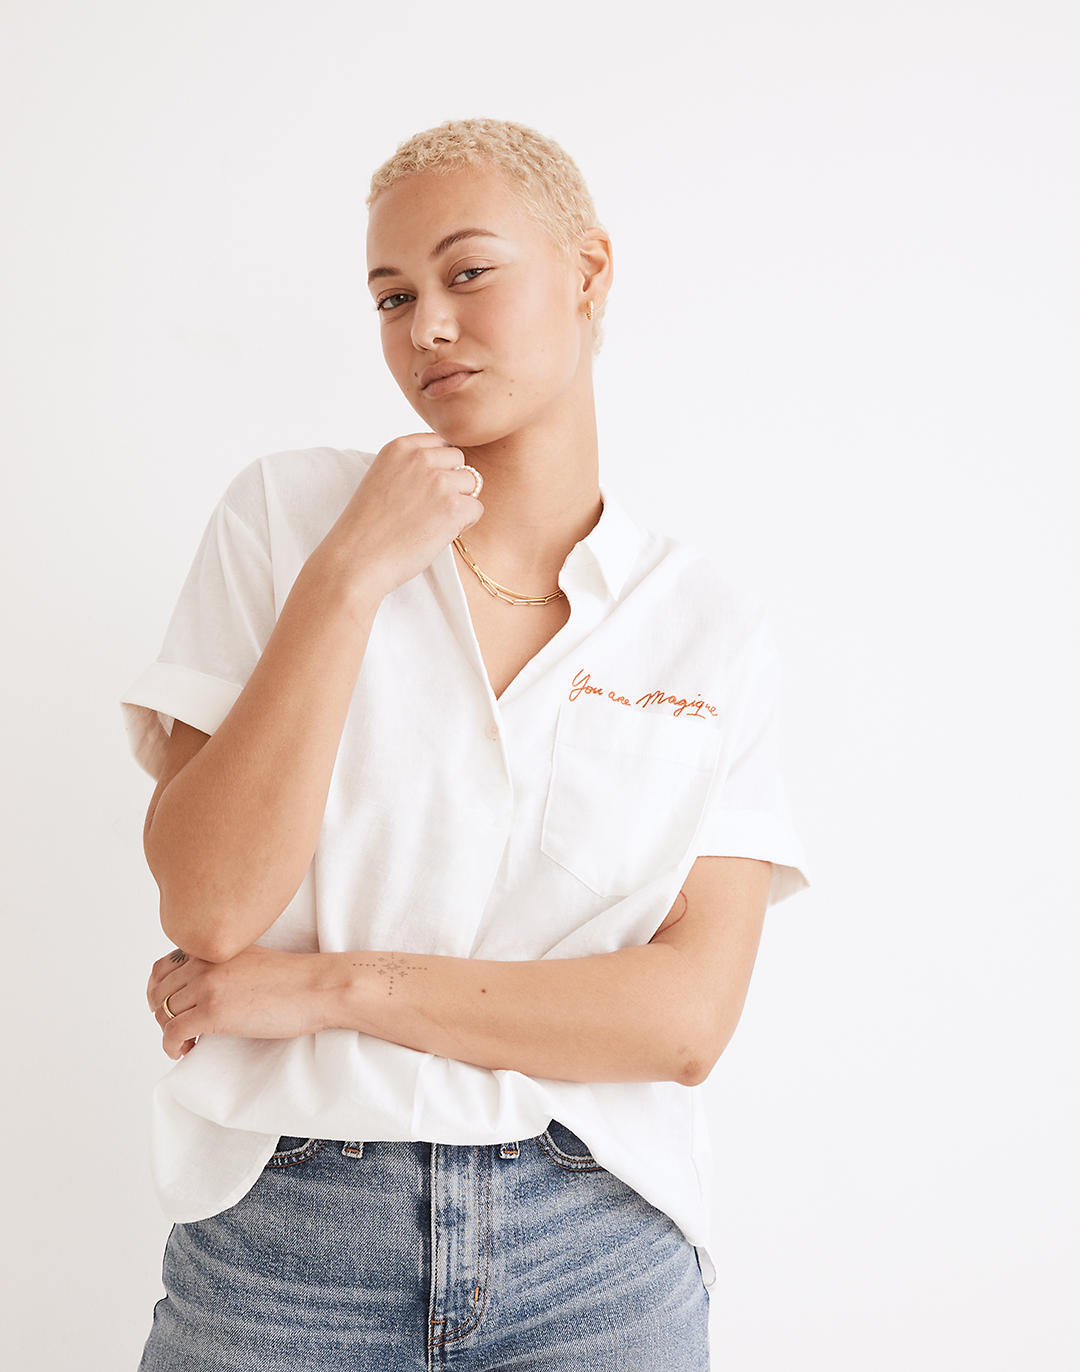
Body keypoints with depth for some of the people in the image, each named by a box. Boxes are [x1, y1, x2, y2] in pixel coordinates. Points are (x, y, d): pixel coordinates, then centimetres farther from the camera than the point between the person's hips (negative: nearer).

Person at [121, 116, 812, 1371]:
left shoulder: (711, 626, 0)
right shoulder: (285, 510, -2)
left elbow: (688, 1017, -8)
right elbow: (209, 910, -10)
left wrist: (330, 986, -13)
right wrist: (350, 573, -15)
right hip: (282, 1238, 0)